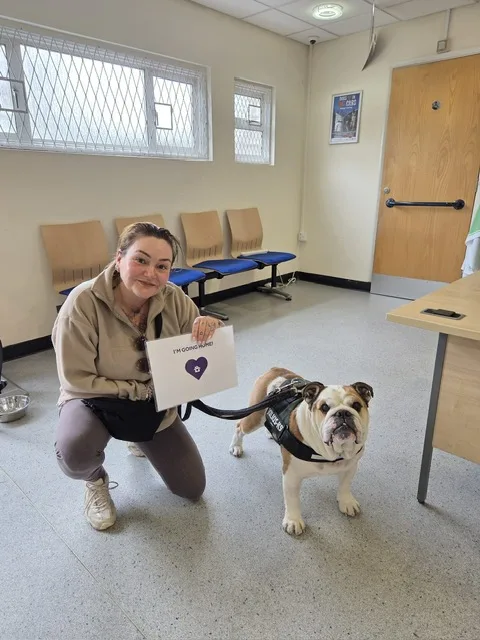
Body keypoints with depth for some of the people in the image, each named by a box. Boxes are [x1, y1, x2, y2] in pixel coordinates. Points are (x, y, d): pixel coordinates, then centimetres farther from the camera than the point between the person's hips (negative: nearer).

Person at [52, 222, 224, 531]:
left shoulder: (175, 300, -17)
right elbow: (77, 380, -24)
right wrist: (141, 389, -26)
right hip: (97, 400, -3)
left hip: (156, 405, 4)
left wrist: (212, 327, -32)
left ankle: (144, 442, 37)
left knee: (193, 489, 9)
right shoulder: (83, 302, -27)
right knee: (75, 453, -38)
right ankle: (96, 482, 3)